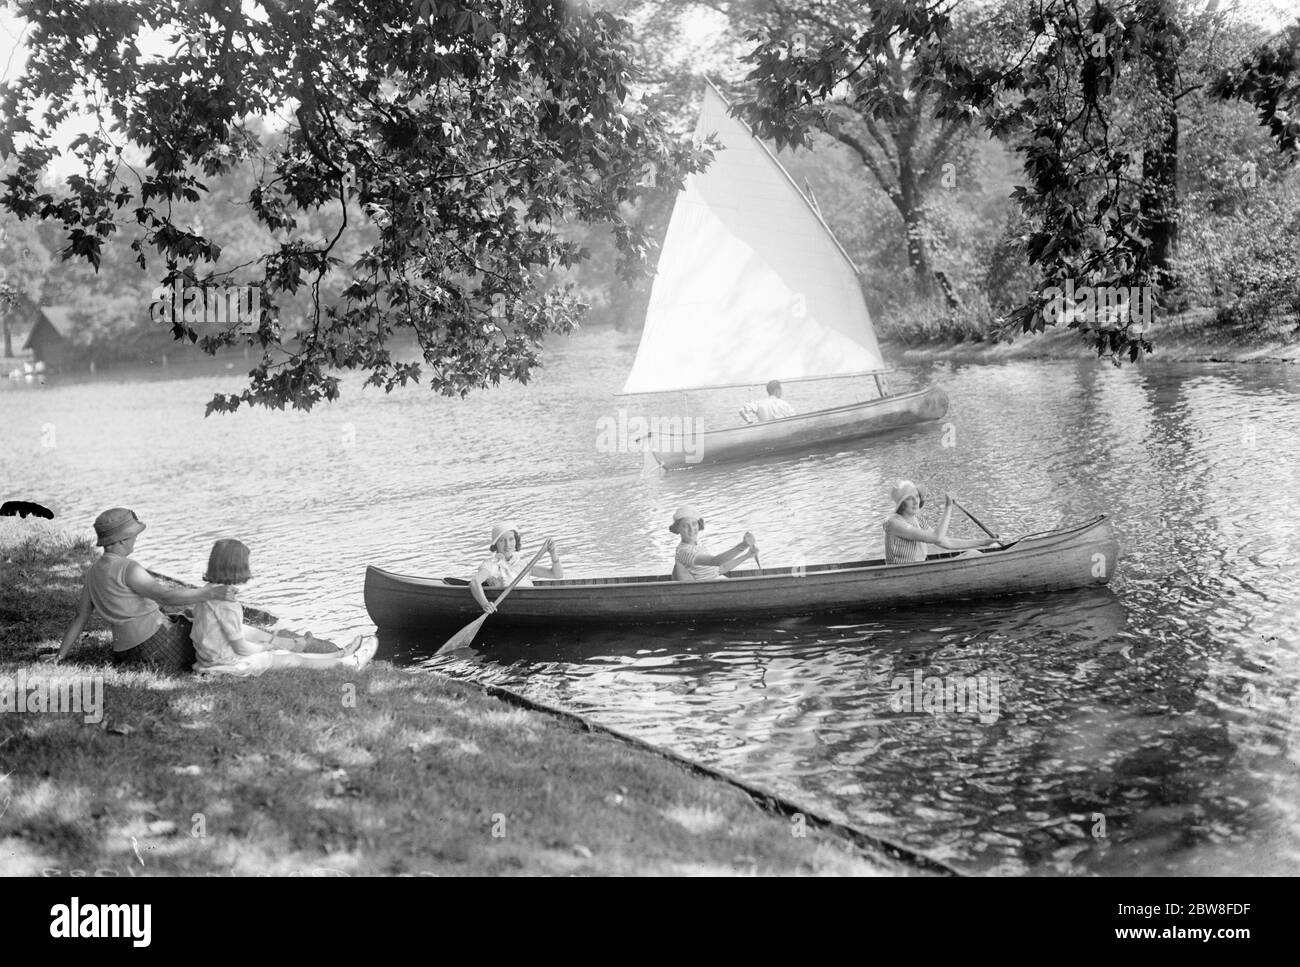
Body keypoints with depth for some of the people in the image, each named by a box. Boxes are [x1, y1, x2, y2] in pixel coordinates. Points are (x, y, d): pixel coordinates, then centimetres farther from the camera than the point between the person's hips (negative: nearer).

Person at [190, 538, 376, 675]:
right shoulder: (225, 601, -26)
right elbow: (241, 647, -21)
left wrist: (272, 639, 14)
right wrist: (267, 647, -2)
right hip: (229, 662, -9)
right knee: (296, 659, 4)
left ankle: (342, 655, 27)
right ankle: (348, 663, 18)